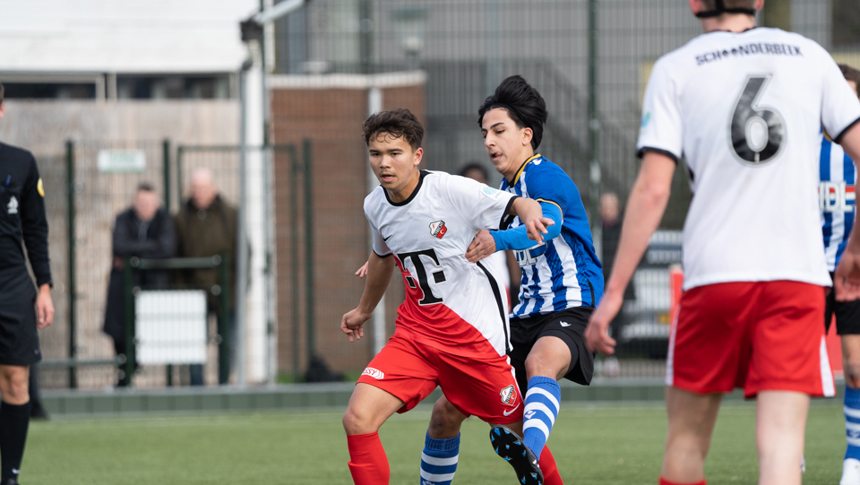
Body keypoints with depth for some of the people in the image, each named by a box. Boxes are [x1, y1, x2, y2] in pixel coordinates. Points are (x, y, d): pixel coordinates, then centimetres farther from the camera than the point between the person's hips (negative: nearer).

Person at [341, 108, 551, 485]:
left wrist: (529, 214, -35)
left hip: (475, 329, -4)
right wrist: (364, 310, 41)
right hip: (416, 332, 4)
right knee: (358, 418, -15)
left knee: (514, 424, 8)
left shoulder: (451, 190, -15)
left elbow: (516, 203, -10)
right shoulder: (375, 206, 4)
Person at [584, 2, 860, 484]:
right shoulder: (809, 56, 10)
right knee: (782, 443, -7)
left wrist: (613, 291, -1)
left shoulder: (675, 70, 4)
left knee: (686, 437, 13)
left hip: (712, 273, -1)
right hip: (798, 273, 1)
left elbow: (652, 190, -3)